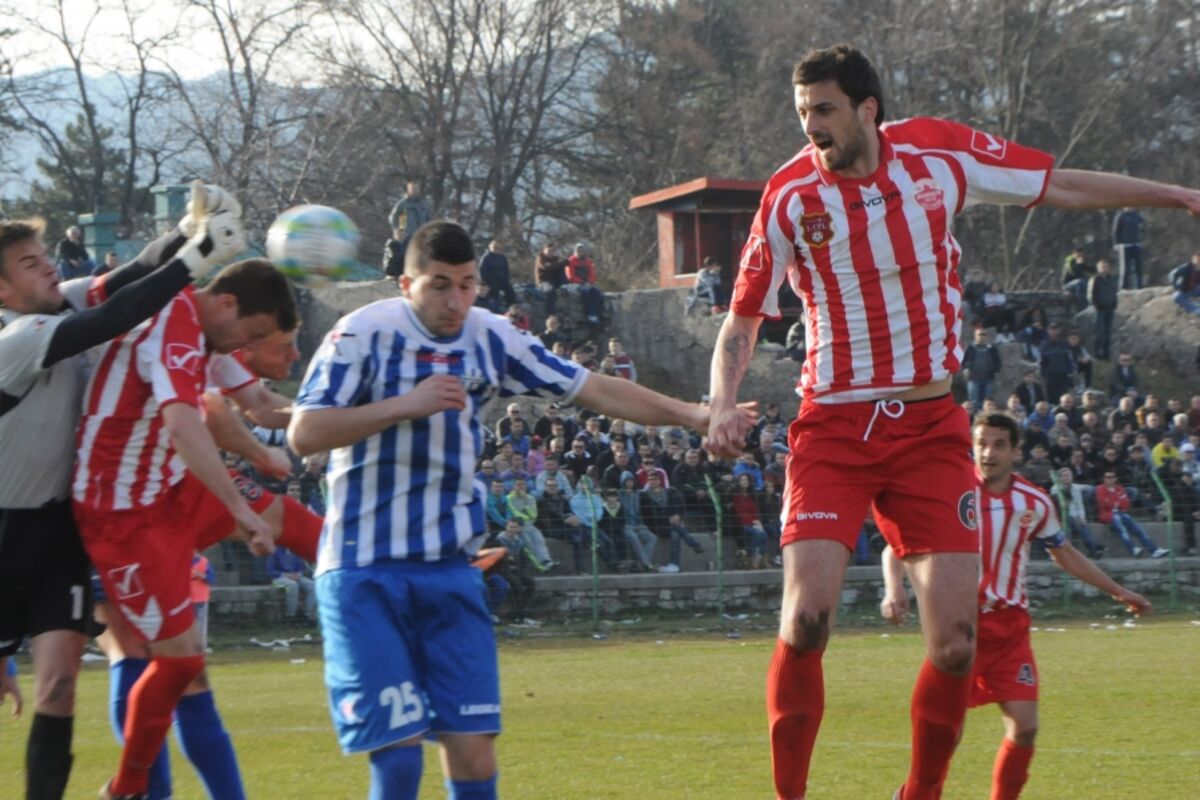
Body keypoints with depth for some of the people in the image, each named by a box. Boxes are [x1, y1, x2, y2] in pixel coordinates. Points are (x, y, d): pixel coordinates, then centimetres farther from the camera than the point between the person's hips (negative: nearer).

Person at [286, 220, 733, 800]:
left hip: (448, 567, 5)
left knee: (474, 750, -2)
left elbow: (594, 389, 12)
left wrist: (692, 415, 7)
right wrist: (407, 404, -22)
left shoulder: (489, 339, 6)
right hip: (364, 575, -5)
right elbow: (304, 434, -16)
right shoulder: (363, 334, -9)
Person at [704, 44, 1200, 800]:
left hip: (931, 430, 1)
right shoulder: (791, 195, -5)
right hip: (834, 427, -1)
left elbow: (1063, 186, 10)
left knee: (956, 641, -7)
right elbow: (742, 323, 2)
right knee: (806, 618, -18)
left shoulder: (940, 152, -2)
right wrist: (725, 406, -15)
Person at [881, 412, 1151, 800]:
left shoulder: (1035, 503, 3)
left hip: (1010, 626, 4)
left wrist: (1118, 592, 20)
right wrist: (894, 589, -29)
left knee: (1024, 727, -6)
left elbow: (1066, 555, 19)